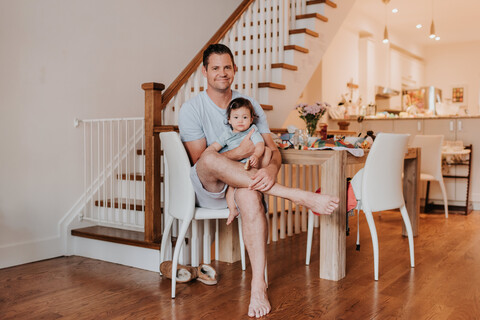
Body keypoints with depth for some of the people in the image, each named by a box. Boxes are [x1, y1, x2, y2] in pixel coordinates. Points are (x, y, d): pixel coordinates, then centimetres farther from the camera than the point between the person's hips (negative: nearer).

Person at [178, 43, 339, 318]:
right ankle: (298, 196, -38)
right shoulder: (191, 109, 0)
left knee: (250, 196, -37)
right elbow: (199, 161, -8)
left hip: (245, 184, 2)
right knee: (210, 158, -37)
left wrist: (271, 169, -23)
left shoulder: (250, 104, 9)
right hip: (207, 191, -1)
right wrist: (240, 152, -17)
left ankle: (258, 285, -36)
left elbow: (274, 151, 2)